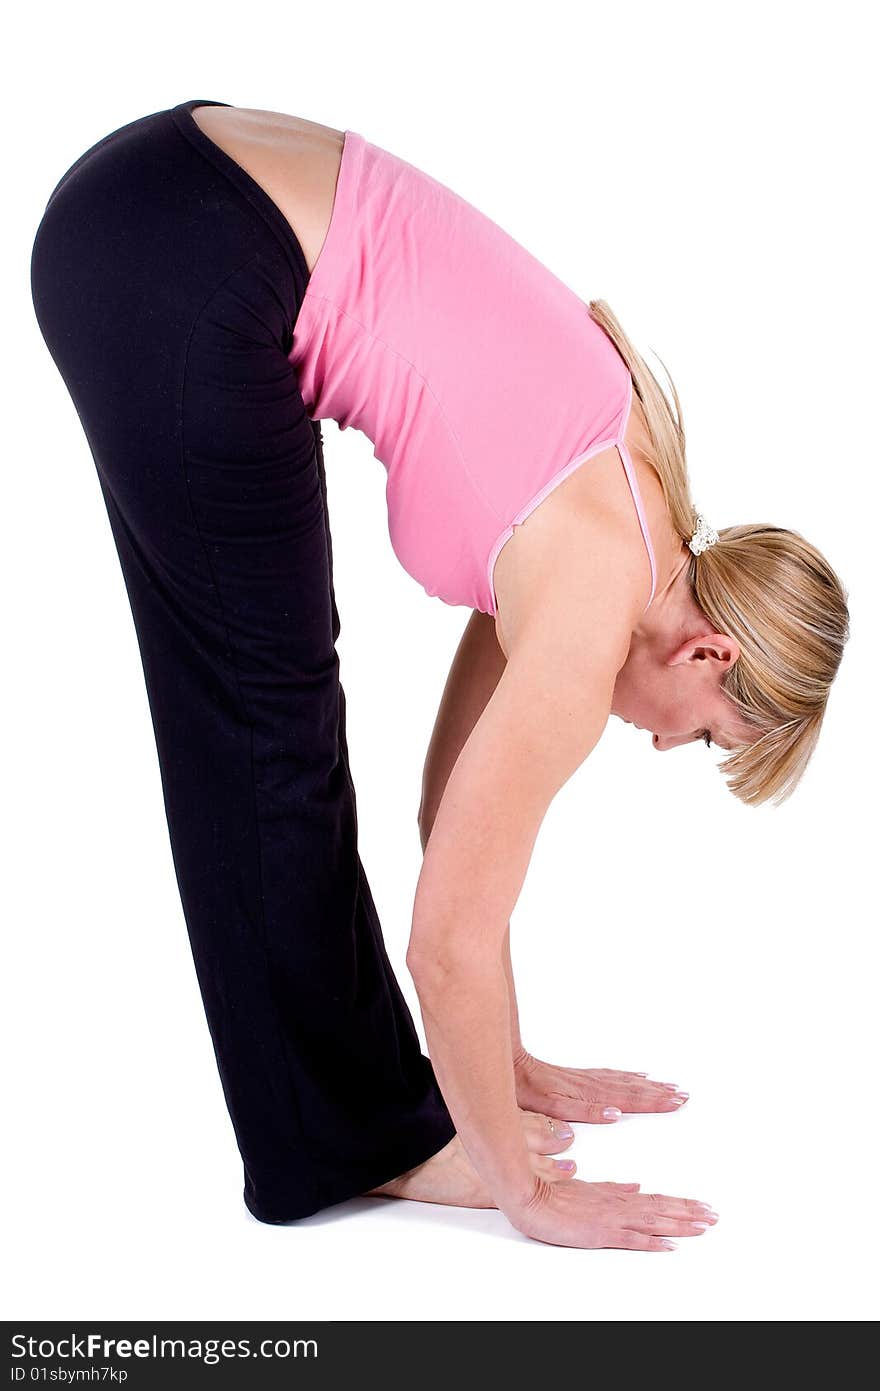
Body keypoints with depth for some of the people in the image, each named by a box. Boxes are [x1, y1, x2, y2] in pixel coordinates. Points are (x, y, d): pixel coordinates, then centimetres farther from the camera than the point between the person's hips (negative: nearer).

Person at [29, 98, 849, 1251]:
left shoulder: (617, 525, 13)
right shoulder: (591, 623, -9)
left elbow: (461, 805, 21)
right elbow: (452, 938, -5)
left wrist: (500, 1068, 28)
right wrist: (521, 1187, 9)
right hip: (180, 269, -9)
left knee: (255, 705, 15)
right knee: (268, 719, 3)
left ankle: (360, 1081, 30)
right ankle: (353, 1136, 19)